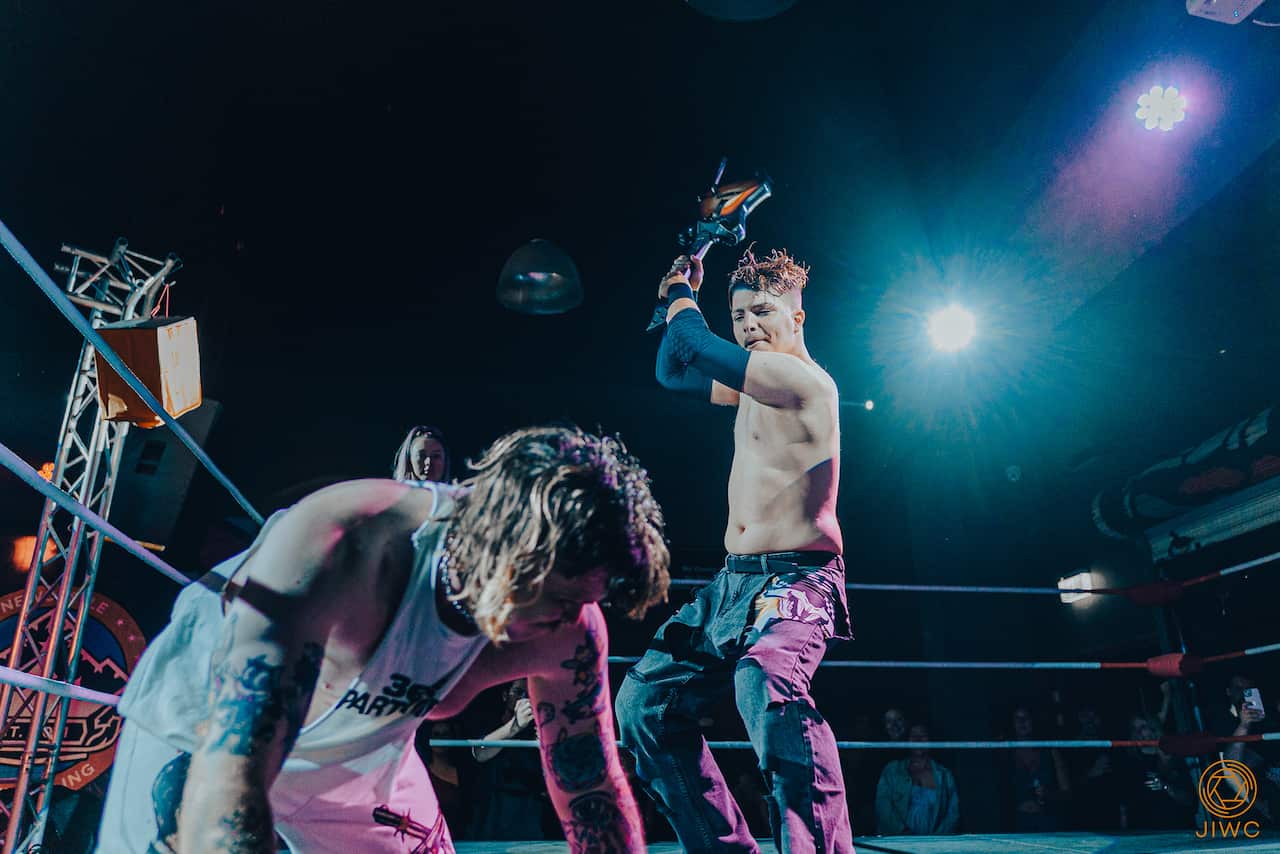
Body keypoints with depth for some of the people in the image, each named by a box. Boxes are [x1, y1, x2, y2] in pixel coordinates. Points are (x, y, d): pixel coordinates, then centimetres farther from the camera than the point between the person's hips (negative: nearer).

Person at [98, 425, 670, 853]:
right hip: (203, 732, -3)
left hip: (358, 763, 4)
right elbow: (226, 776, -45)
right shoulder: (337, 542, -41)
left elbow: (593, 793, -13)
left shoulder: (568, 636, -25)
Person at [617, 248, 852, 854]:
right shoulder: (755, 382, 16)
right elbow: (673, 370, 27)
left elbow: (689, 351, -17)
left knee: (766, 687, -39)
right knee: (644, 702, 10)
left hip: (795, 581, -10)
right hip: (736, 580, 10)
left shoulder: (802, 378, -13)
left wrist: (680, 295, 3)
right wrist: (682, 296, 17)